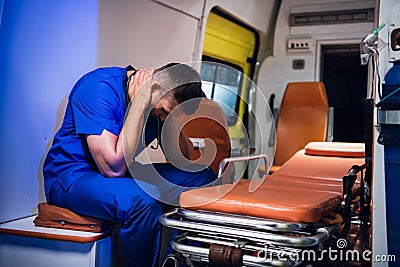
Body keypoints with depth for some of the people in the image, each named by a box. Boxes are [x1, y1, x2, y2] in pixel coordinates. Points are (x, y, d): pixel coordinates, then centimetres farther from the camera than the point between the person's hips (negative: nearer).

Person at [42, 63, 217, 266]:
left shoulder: (158, 106, -1)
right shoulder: (99, 88, -23)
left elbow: (185, 159, -2)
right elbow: (113, 167, -32)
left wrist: (169, 113, -15)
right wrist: (139, 104, -29)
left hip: (120, 173, 8)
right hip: (70, 178, -7)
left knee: (204, 178, -4)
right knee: (143, 201, -37)